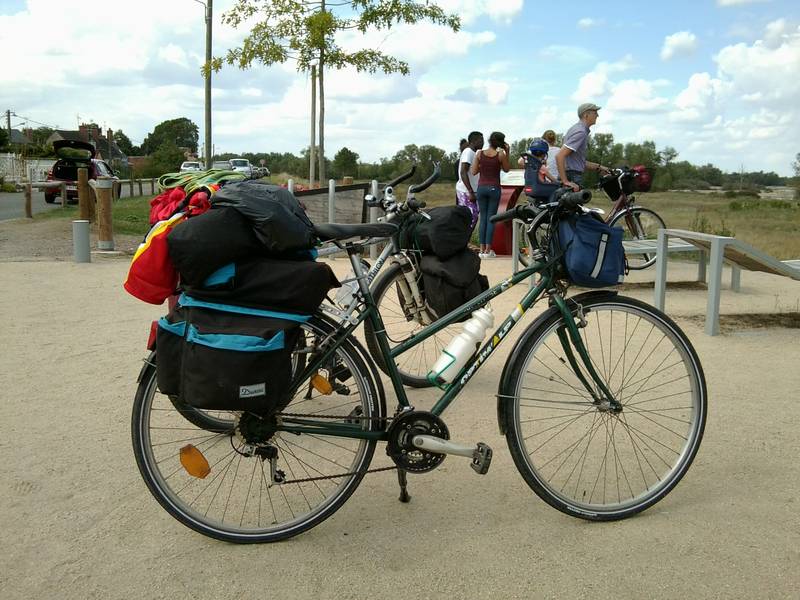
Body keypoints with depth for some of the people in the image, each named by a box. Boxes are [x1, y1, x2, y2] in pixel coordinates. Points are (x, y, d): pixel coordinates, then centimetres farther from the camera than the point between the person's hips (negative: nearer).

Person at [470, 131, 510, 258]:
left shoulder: (479, 154, -2)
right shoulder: (501, 155, -7)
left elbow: (473, 172, 0)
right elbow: (506, 169, 10)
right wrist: (507, 153, 6)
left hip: (481, 187, 2)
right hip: (494, 188, -2)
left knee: (483, 218, 8)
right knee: (491, 218, 2)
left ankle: (482, 249, 5)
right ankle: (488, 250, -1)